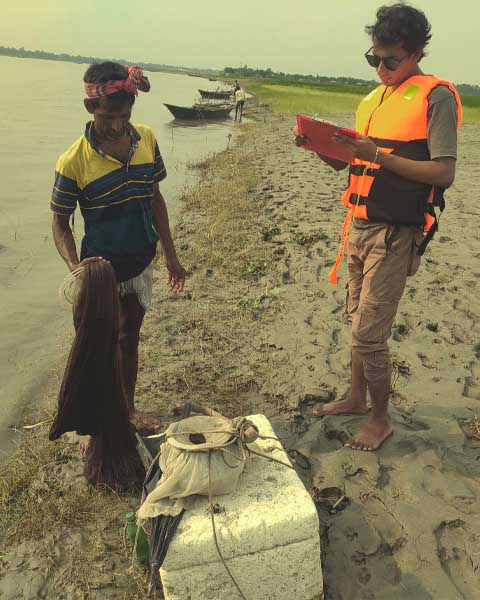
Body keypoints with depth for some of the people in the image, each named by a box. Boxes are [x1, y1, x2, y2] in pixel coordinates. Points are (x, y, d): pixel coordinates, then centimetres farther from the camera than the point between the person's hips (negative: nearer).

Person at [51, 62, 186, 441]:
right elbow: (60, 222, -11)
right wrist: (74, 265, -29)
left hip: (140, 264, 5)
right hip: (102, 270, -4)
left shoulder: (146, 139, -6)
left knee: (129, 339, 21)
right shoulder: (73, 162, -20)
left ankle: (128, 407, 42)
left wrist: (170, 255, 7)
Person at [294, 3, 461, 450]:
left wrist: (378, 156, -22)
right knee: (358, 320, 17)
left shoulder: (436, 97, -7)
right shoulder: (372, 99, 15)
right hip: (359, 226, 8)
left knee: (368, 334, -5)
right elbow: (342, 162, 17)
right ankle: (356, 397, 35)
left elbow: (444, 173, -16)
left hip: (394, 234, -7)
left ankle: (380, 421, 15)